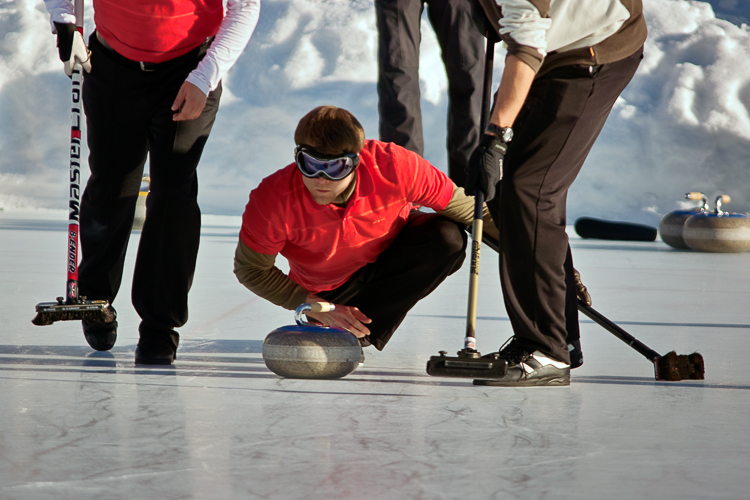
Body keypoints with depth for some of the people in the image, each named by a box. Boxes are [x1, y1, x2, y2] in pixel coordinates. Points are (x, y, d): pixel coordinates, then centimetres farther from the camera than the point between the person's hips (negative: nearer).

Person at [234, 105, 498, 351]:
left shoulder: (394, 166, -35)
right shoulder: (273, 200, -33)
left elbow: (461, 205, -20)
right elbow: (251, 270, -16)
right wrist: (320, 309, -20)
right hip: (329, 290, 0)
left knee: (448, 238, -28)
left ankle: (356, 333, -17)